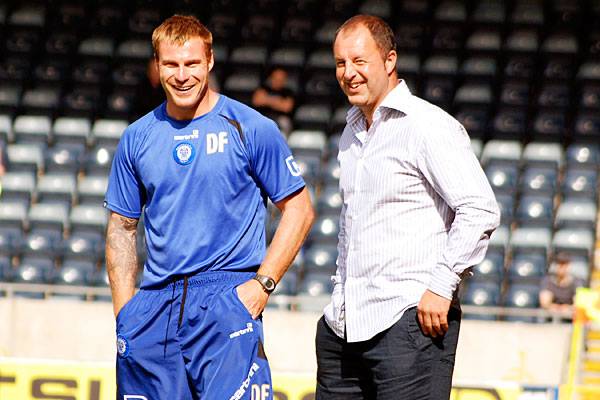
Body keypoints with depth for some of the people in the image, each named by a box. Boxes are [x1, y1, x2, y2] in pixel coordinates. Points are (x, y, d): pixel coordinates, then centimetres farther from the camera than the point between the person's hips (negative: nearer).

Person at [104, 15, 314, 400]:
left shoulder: (251, 129, 0)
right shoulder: (137, 138, 11)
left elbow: (299, 210, 3)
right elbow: (122, 227, 16)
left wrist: (263, 283, -7)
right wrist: (124, 312, 7)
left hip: (227, 300, -4)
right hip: (155, 306, 4)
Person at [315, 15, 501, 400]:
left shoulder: (429, 126, -9)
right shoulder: (352, 131, 18)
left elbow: (481, 210, -16)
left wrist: (441, 285, -18)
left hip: (410, 320, -8)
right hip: (344, 323, 8)